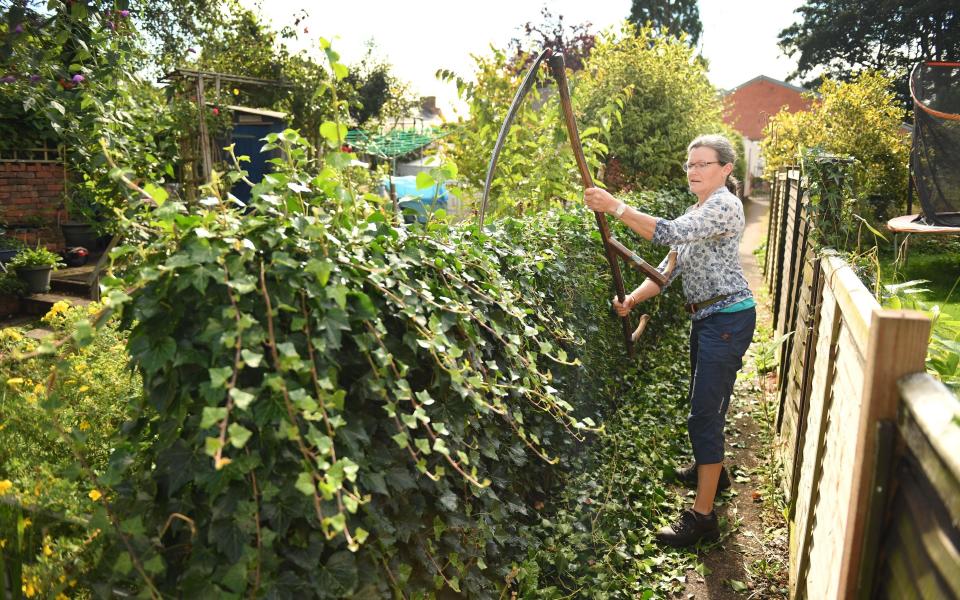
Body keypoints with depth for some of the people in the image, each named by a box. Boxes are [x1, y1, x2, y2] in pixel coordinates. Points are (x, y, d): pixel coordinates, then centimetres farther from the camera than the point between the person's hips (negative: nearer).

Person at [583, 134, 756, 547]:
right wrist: (632, 299, -1)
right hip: (706, 318, 10)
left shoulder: (725, 206, -15)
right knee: (705, 403, 24)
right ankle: (711, 470, 46)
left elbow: (670, 233, -31)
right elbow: (671, 266, 12)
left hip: (728, 319, -10)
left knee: (704, 414, -9)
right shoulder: (697, 212, 15)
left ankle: (703, 516, -1)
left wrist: (615, 207, -32)